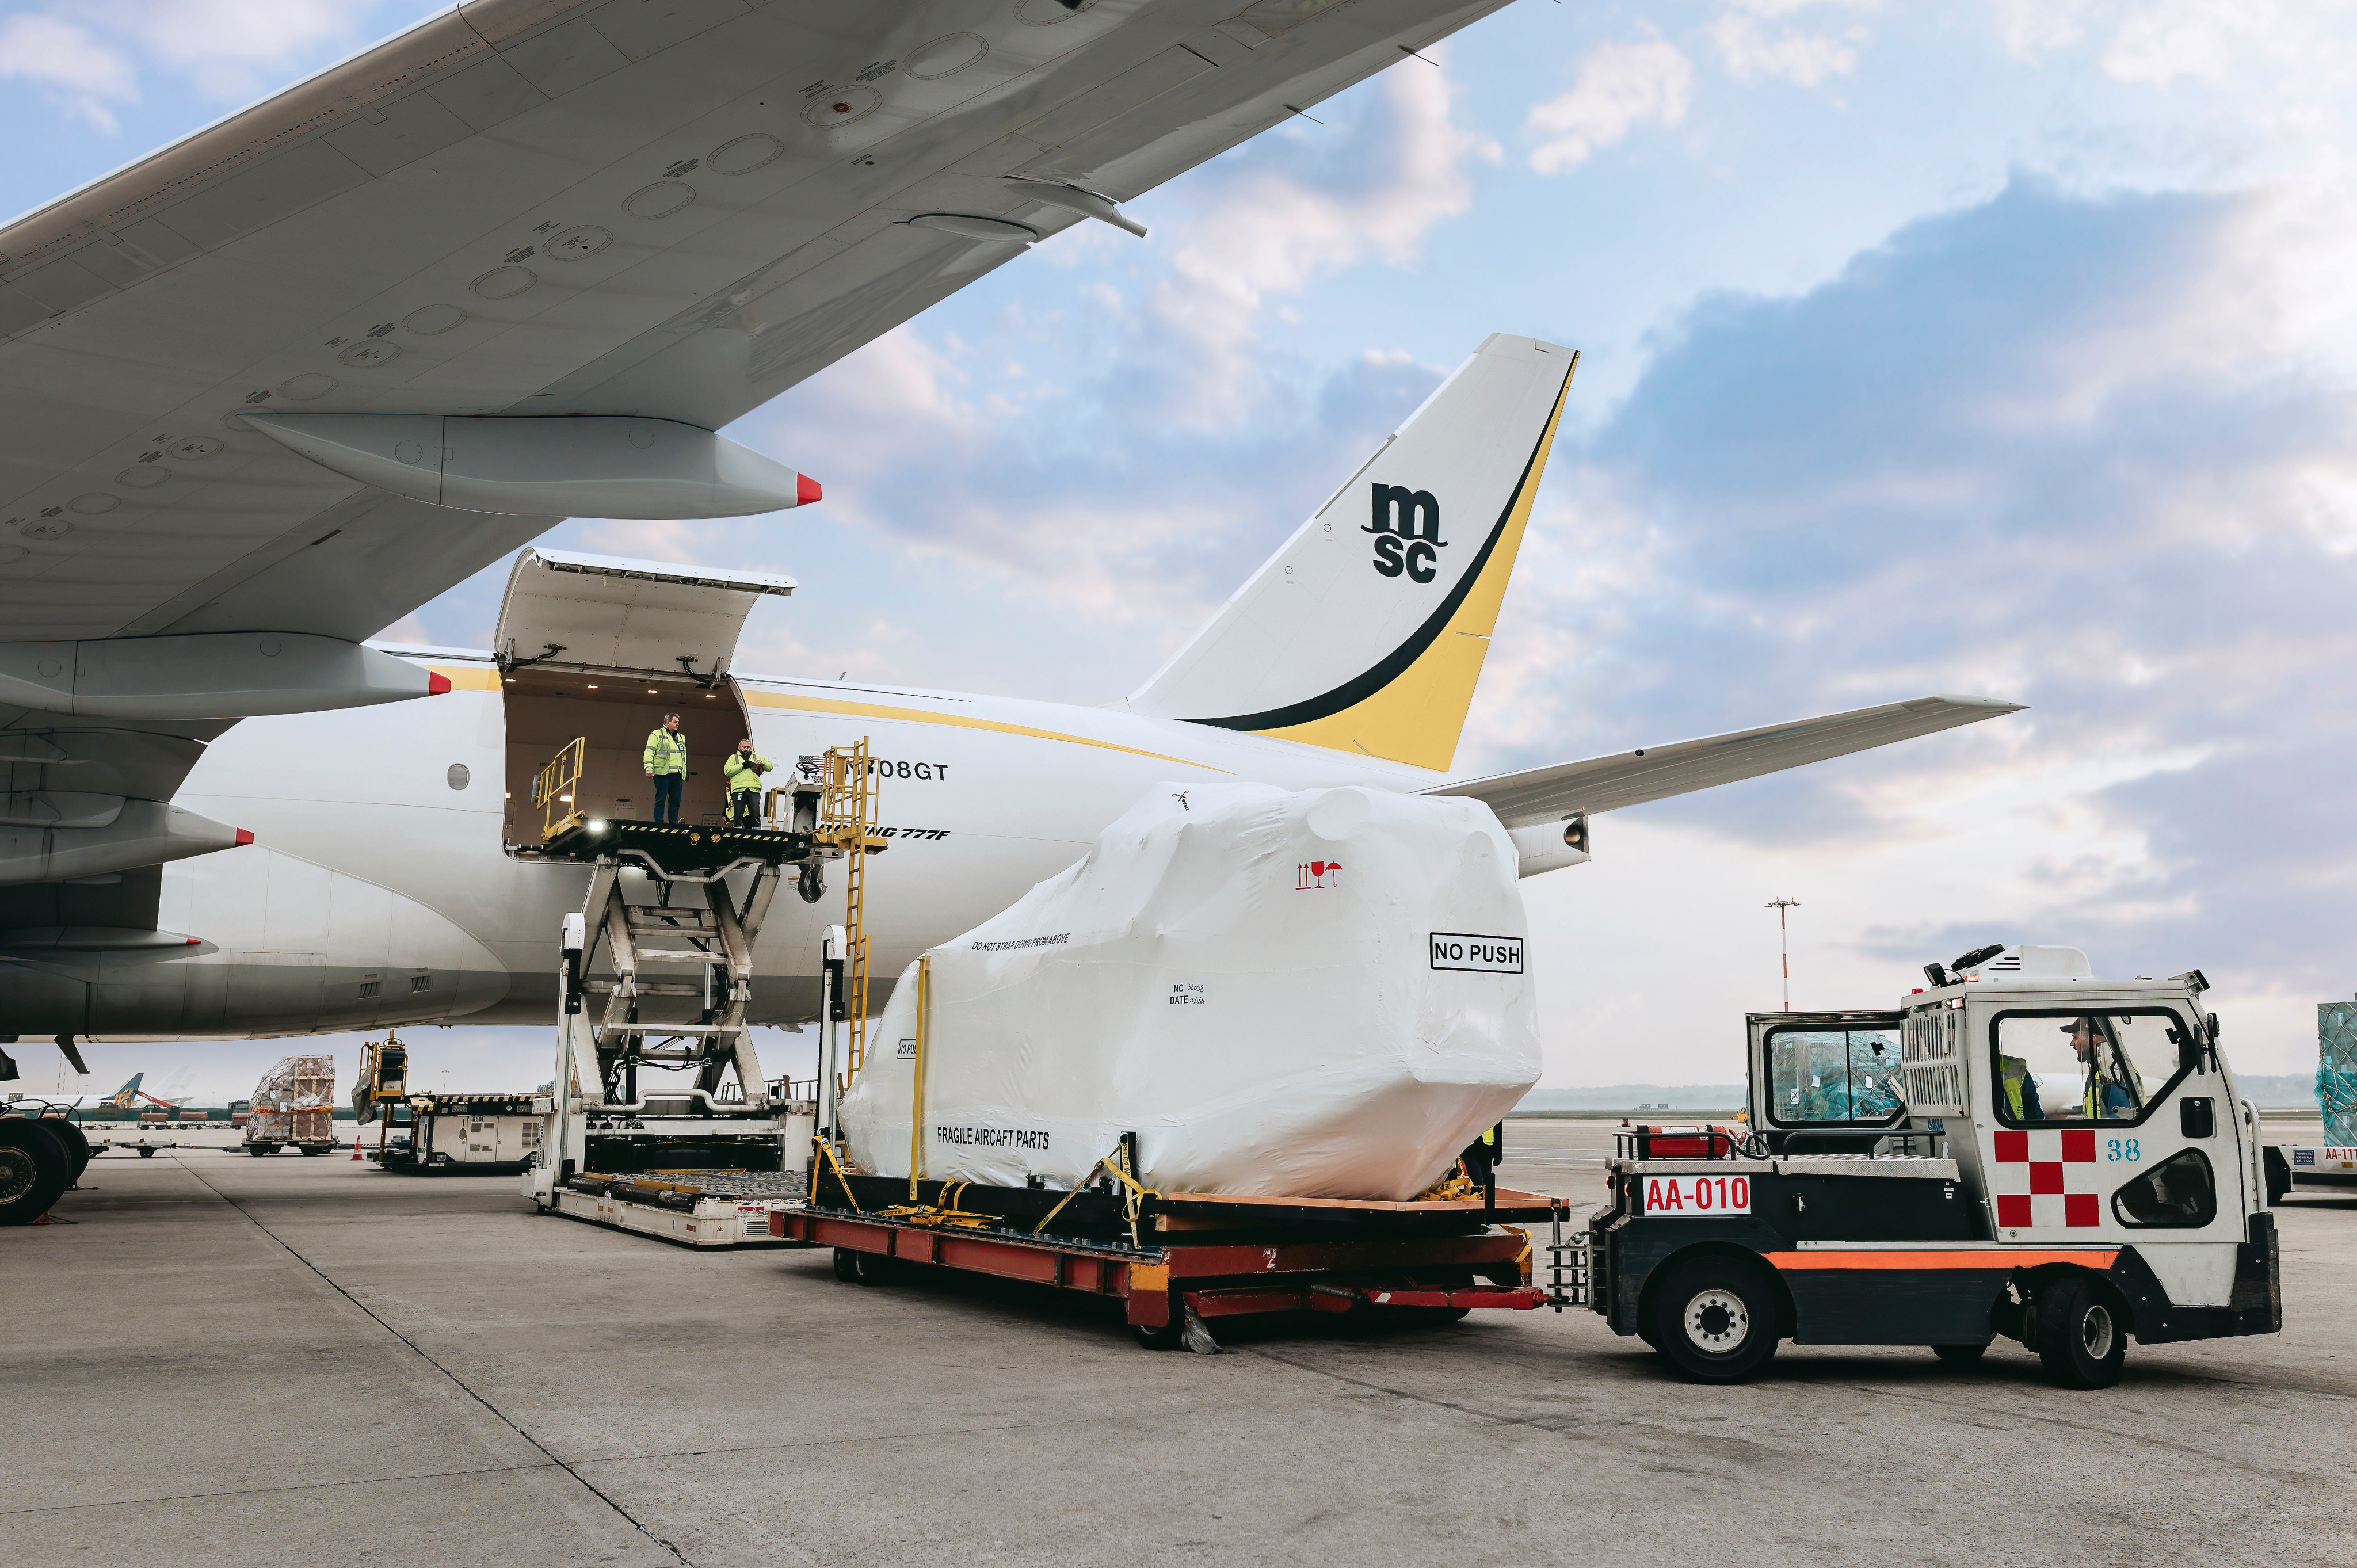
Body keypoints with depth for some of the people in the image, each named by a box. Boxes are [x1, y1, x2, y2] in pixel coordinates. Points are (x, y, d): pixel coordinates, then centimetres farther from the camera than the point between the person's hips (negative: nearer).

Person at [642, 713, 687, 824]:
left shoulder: (681, 738, 25)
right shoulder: (657, 734, 5)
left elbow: (684, 756, 27)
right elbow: (649, 752, -4)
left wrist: (685, 772, 18)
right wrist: (649, 768, -15)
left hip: (677, 774, 6)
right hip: (663, 773, -6)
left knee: (676, 801, 2)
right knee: (661, 800, -6)